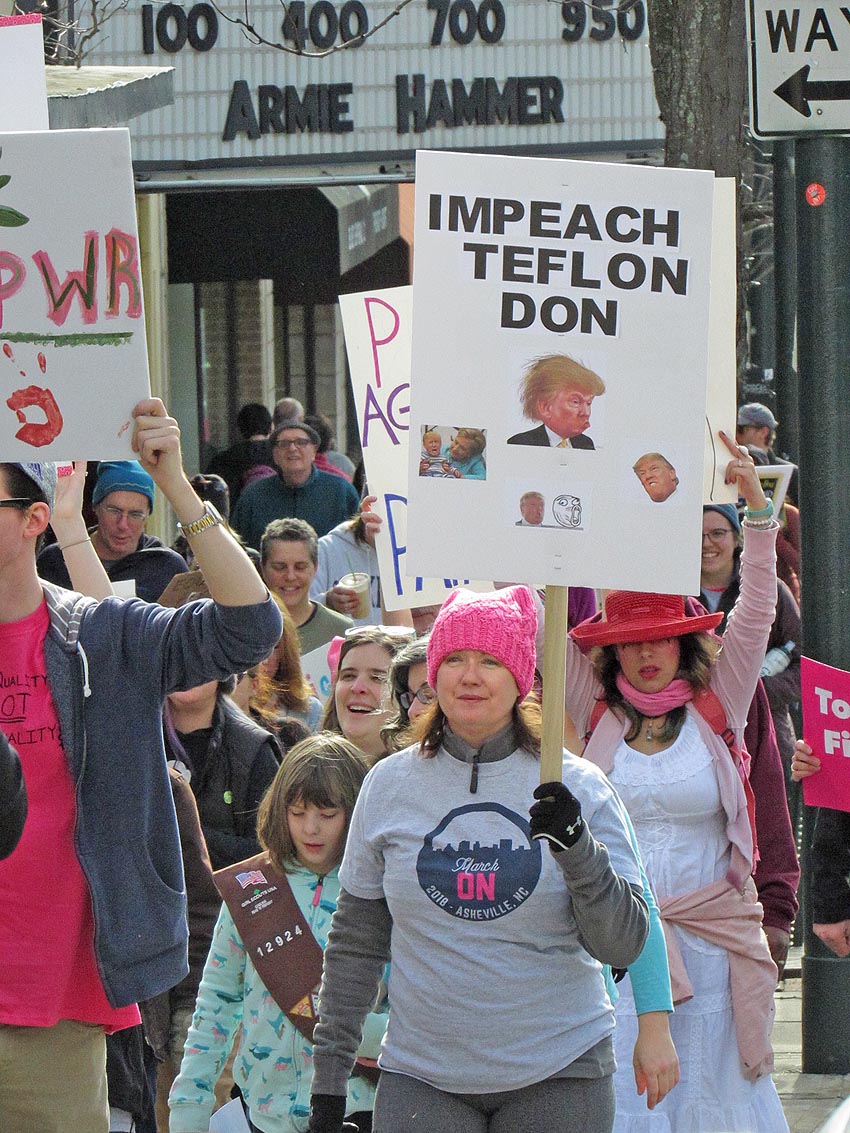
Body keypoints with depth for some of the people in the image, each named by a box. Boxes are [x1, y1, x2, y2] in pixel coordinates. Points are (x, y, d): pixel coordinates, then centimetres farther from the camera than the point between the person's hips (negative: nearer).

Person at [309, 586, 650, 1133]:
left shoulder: (577, 787, 0)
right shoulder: (389, 785, 4)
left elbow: (623, 944, -5)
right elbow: (355, 944, 11)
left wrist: (578, 848, -20)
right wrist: (328, 1079, 10)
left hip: (558, 1073, -1)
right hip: (421, 1079, 1)